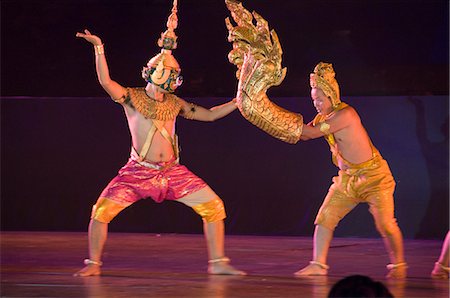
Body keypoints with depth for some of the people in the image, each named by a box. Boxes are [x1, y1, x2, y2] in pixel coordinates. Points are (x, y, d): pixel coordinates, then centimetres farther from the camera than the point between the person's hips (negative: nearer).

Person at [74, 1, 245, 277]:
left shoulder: (175, 104, 12)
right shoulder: (132, 97, -1)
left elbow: (209, 114, 20)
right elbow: (106, 81, -18)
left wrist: (239, 102, 12)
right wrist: (99, 48, -26)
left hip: (173, 171, 4)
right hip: (139, 171, -4)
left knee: (214, 206, -4)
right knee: (102, 210, -18)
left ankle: (218, 262, 7)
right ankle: (93, 263, -1)